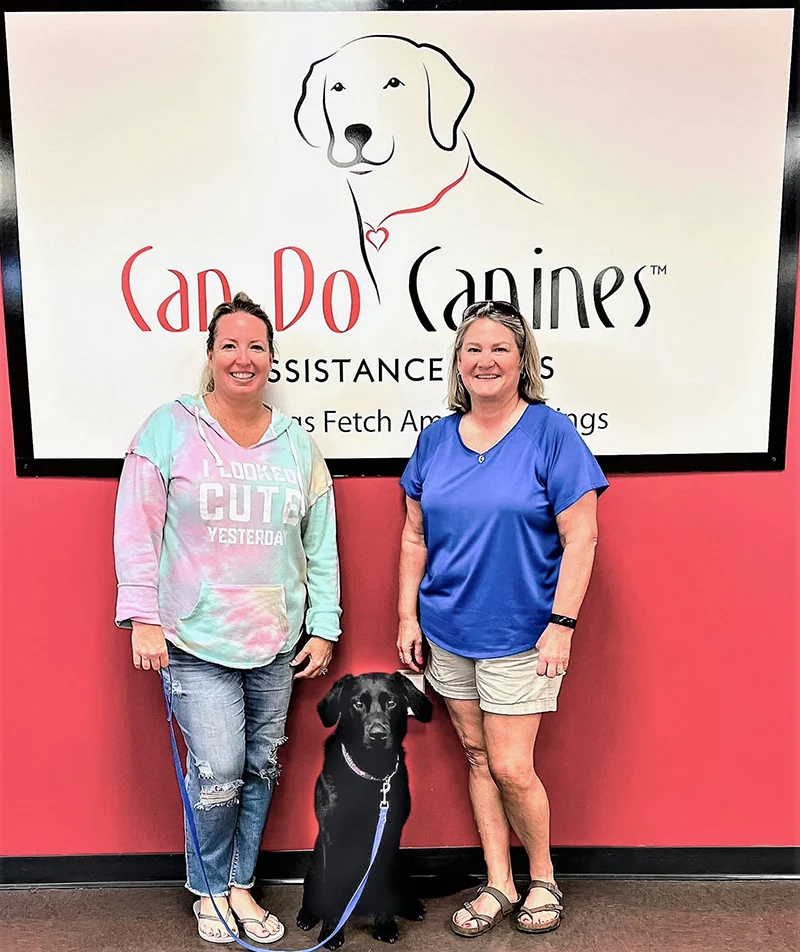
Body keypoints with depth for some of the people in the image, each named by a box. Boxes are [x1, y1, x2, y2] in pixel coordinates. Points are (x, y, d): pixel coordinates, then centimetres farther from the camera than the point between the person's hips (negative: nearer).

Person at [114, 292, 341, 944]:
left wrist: (324, 627, 6)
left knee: (261, 768, 13)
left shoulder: (297, 444, 6)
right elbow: (137, 531, -3)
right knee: (218, 773, -3)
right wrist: (143, 616, -9)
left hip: (276, 643, 4)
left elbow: (322, 546, 9)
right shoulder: (169, 429, -2)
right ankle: (209, 891, 27)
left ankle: (240, 886, 35)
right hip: (195, 642, -3)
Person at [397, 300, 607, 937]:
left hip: (519, 633, -5)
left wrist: (562, 623, -15)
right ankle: (500, 887, 33)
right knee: (476, 757, 15)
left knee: (511, 767, 1)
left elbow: (580, 536, -11)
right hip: (447, 629, 5)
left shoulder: (551, 432, -9)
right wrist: (408, 616, 6)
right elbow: (415, 536, 9)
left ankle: (543, 880, 30)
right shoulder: (437, 437, 4)